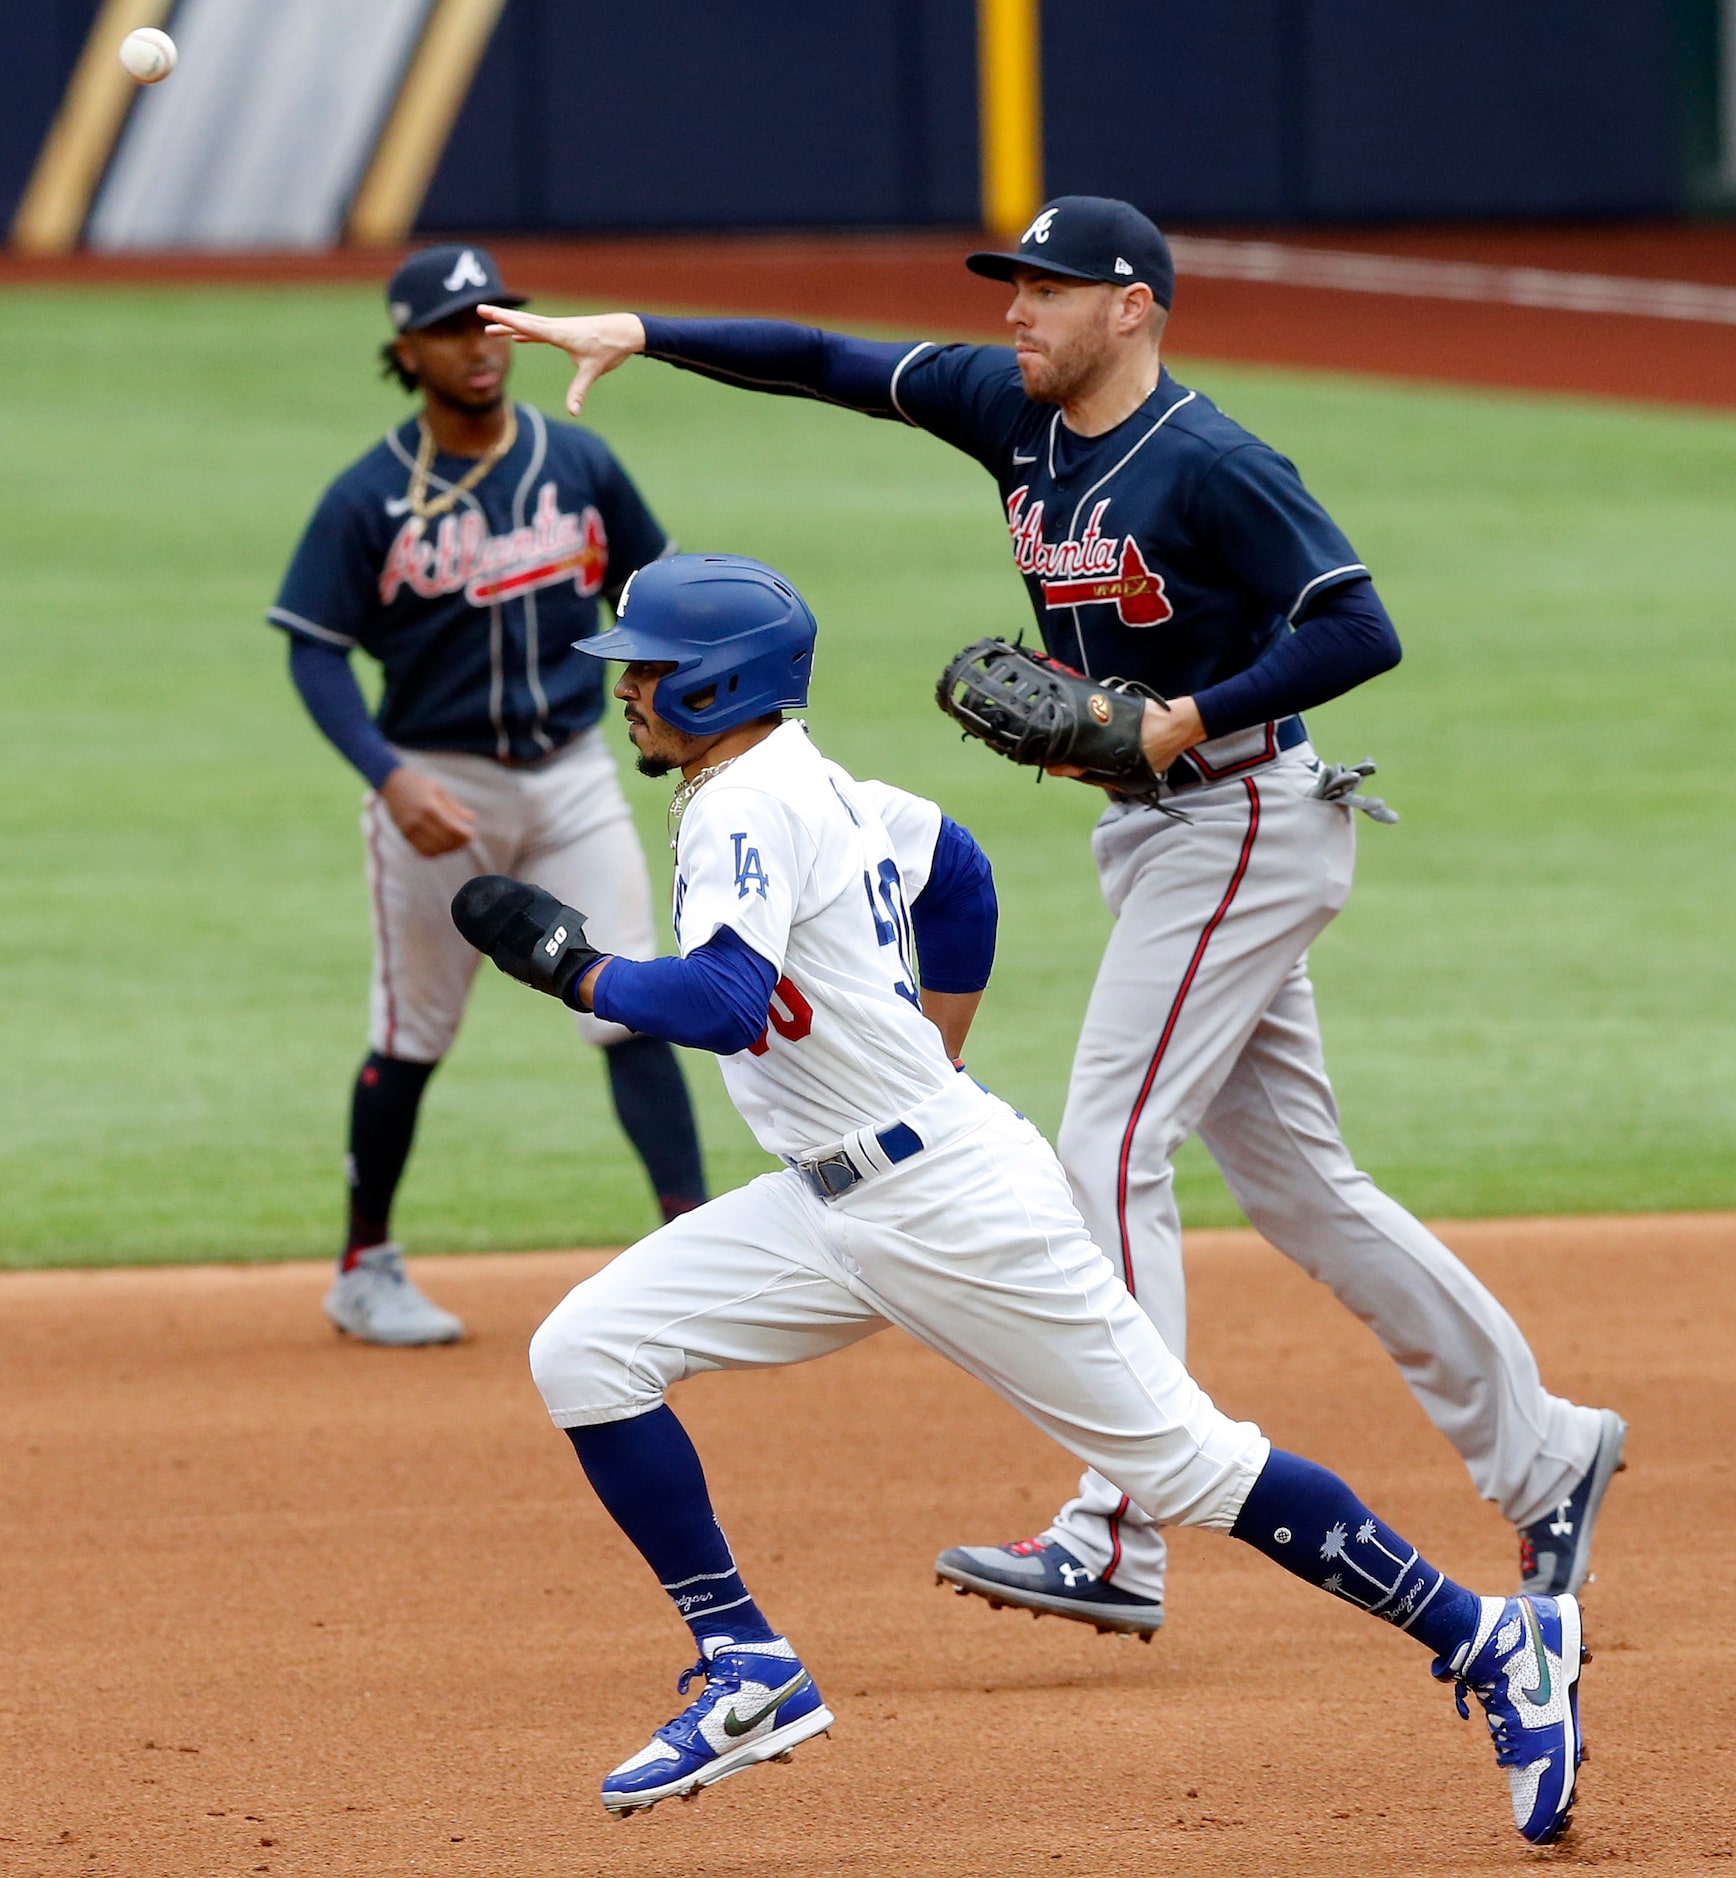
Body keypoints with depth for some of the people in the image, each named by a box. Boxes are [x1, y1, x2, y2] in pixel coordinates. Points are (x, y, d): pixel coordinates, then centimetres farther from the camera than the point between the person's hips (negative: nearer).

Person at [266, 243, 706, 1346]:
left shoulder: (579, 465, 3)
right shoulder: (369, 500, -8)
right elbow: (316, 650, -9)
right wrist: (389, 779, -22)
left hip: (573, 773, 2)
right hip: (439, 787, -2)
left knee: (631, 1007, -8)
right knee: (413, 1036, 7)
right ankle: (366, 1270, 21)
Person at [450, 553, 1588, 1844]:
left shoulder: (747, 808, -18)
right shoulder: (806, 783, 11)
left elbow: (722, 1003, -32)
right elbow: (952, 865, 27)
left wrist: (570, 966, -19)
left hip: (953, 1204, -10)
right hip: (838, 1206, 10)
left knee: (1183, 1460, -4)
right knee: (585, 1352, 0)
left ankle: (1499, 1649, 5)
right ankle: (751, 1676, 1)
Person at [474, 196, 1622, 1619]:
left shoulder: (1209, 465, -18)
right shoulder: (1016, 412, 7)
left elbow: (1362, 632, -22)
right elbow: (829, 364, 9)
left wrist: (1188, 722, -26)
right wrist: (638, 333, 0)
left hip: (1244, 827, -9)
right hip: (1160, 837, 9)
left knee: (1112, 1149, -14)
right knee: (1296, 1182, 11)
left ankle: (1116, 1543, -17)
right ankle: (1541, 1453, 20)